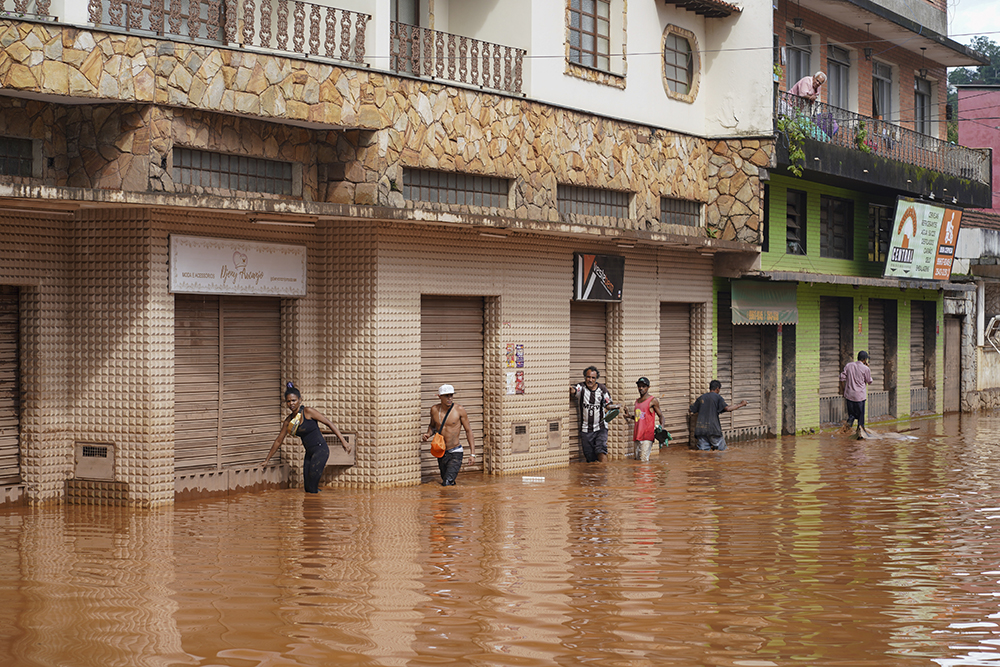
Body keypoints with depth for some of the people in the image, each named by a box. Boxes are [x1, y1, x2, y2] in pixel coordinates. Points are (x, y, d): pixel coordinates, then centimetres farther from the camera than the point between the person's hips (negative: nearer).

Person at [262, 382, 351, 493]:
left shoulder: (308, 412, -11)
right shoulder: (288, 420, 8)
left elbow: (329, 423, -8)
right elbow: (278, 441, 18)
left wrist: (343, 441, -11)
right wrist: (267, 460, 21)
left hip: (320, 450, -7)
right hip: (309, 453, 7)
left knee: (312, 488, -15)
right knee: (307, 487, 4)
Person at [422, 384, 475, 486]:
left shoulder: (459, 410, -9)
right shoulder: (434, 409, 1)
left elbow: (468, 430, -2)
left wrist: (472, 453, -7)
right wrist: (428, 434, -3)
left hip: (455, 453, -5)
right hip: (441, 454, 5)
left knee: (447, 484, -20)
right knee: (444, 482, 15)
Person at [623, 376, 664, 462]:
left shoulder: (653, 400, -3)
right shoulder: (637, 401, 18)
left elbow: (660, 415, -3)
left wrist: (661, 426, -21)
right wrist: (629, 415, 11)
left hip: (647, 435, -8)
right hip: (637, 435, 8)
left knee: (644, 459, -17)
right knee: (638, 459, 8)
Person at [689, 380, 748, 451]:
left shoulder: (701, 397, 12)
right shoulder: (717, 397, -2)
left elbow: (694, 411, 17)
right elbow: (727, 409, -12)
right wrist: (741, 405, -3)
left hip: (701, 428, 4)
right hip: (713, 428, -4)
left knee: (704, 449, 6)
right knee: (722, 448, 8)